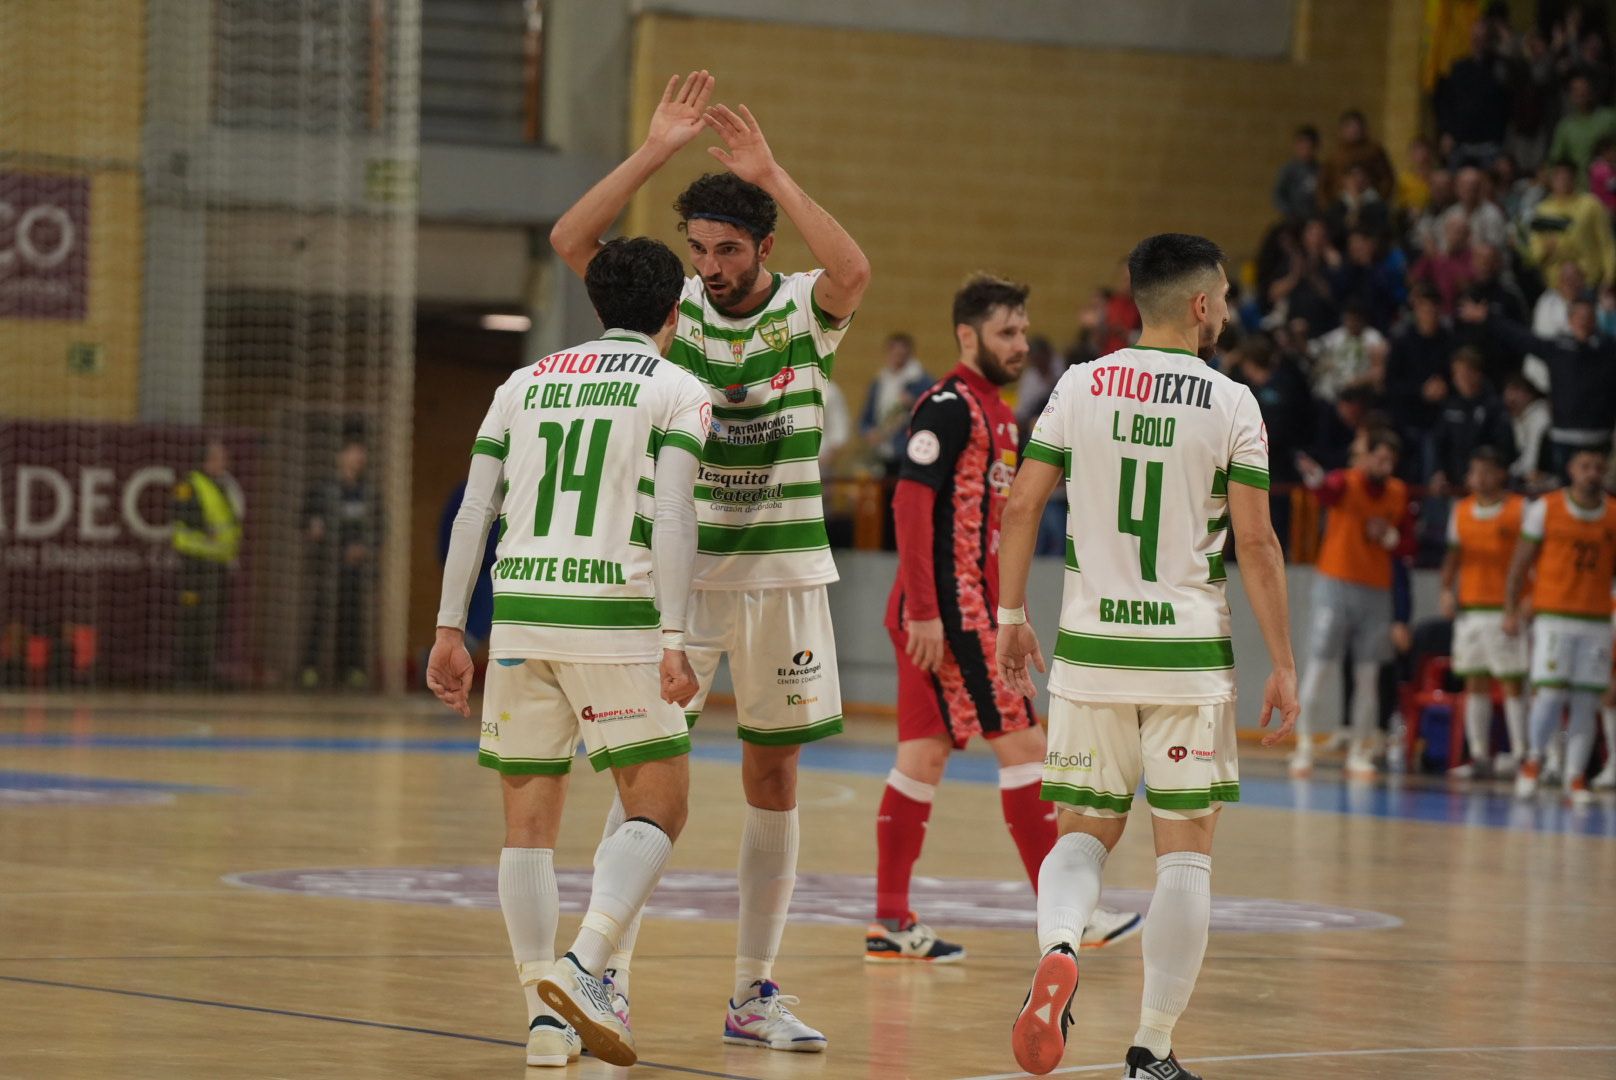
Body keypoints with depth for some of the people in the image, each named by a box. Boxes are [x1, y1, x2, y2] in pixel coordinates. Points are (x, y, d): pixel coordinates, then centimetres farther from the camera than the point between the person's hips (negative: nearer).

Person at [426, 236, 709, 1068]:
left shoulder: (526, 383, 17)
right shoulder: (677, 390, 5)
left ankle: (546, 1015, 6)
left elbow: (474, 510, 11)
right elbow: (672, 519, -8)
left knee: (529, 820, 9)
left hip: (520, 610, 4)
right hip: (613, 615, -4)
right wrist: (675, 642, -11)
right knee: (659, 807, 3)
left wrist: (449, 631, 13)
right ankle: (583, 967, -16)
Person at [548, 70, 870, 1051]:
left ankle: (754, 994, 15)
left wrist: (772, 173, -26)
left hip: (783, 573, 1)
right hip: (678, 568, -1)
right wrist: (656, 151, -19)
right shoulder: (670, 307, -1)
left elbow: (854, 270, -26)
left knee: (775, 778, 6)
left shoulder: (805, 313, -3)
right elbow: (572, 239, -12)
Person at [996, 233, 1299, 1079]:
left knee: (1084, 832, 14)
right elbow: (1256, 542, -6)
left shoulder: (1081, 387, 3)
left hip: (1090, 648, 3)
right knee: (1184, 850, 5)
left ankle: (1057, 951, -17)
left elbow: (1021, 507, 1)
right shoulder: (1230, 404, -5)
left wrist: (1011, 615, 13)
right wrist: (1282, 665, 0)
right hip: (1188, 656, -2)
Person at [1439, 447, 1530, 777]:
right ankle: (1479, 756, 10)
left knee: (1512, 682, -7)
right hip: (1469, 607, 5)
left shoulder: (1520, 508, -2)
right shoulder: (1461, 510, 13)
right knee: (1475, 683, 6)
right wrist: (1447, 589, 7)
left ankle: (1521, 756, -7)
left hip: (1506, 607, -5)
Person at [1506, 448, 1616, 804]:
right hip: (1553, 615, -2)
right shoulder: (1546, 508, 0)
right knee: (1551, 692, -11)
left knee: (1587, 702, 0)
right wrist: (1511, 611, -1)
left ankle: (1575, 778, 5)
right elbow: (1521, 561, 4)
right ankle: (1534, 760, 10)